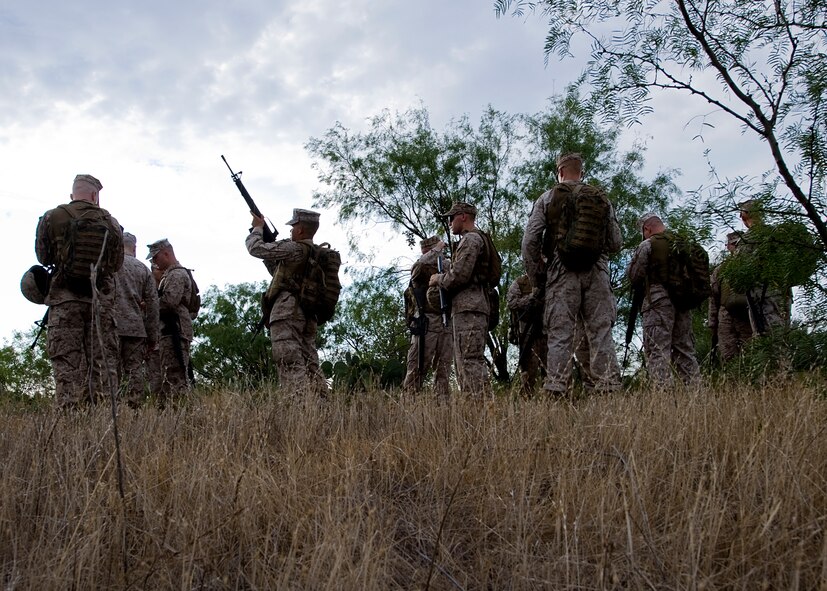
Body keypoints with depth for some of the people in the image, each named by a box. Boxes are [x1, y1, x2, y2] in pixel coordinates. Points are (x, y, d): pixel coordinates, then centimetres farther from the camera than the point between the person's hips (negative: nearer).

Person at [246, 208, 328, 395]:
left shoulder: (295, 248, -7)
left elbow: (256, 248, -5)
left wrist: (258, 228, 14)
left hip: (287, 313, -9)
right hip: (309, 317, 9)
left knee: (291, 365, -16)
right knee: (311, 366, 5)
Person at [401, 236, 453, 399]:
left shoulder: (447, 268, 19)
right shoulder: (421, 269, 3)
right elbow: (419, 265, -20)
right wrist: (436, 250, -11)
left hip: (447, 324, 5)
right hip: (427, 322, -5)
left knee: (443, 369, 4)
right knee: (418, 367, -8)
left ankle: (442, 400, 5)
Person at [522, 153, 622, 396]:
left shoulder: (547, 198, 5)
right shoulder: (603, 200, 12)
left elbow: (529, 241, 0)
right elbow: (616, 243, 13)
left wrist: (536, 279, 9)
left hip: (561, 273, -1)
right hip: (597, 273, 2)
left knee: (560, 335, -3)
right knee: (601, 333, 2)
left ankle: (556, 391, -7)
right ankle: (608, 388, -3)